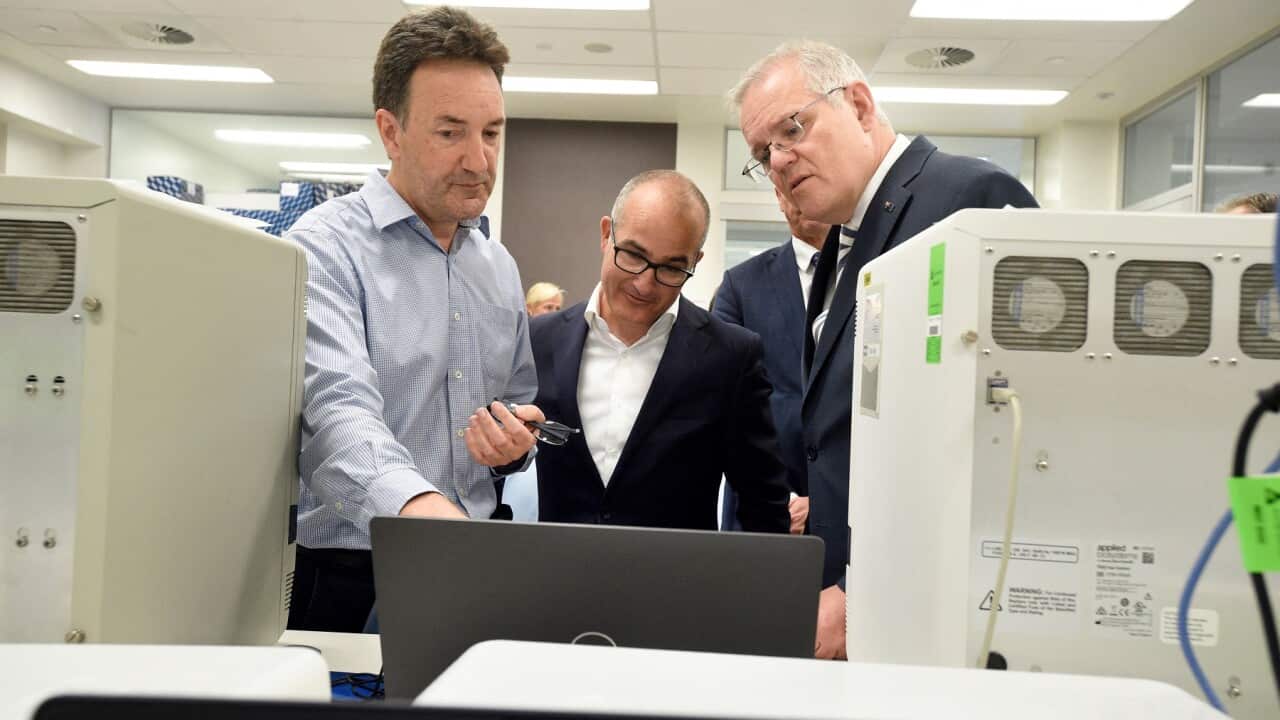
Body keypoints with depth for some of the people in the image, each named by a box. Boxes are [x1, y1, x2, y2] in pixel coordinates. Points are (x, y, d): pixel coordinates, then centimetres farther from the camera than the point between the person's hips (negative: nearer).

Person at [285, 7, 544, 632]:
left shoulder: (500, 268, 13)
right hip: (346, 580, -4)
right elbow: (339, 406, -22)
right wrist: (415, 501, -41)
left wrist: (516, 444, 0)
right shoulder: (325, 247, -7)